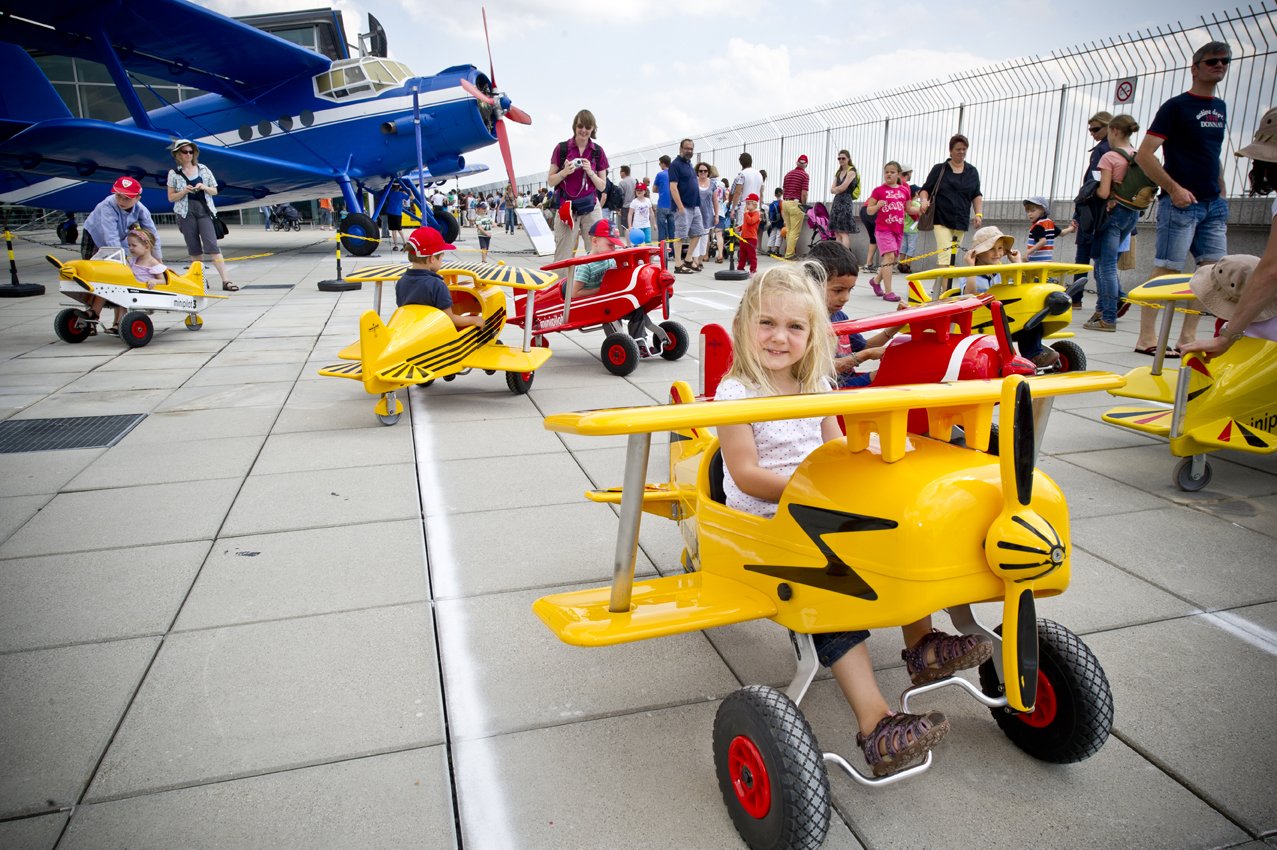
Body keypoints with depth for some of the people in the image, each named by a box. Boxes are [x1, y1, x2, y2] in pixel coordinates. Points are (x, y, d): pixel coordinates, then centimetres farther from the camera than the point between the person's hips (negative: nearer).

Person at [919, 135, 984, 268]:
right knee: (945, 254, -18)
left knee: (953, 256, 7)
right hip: (941, 219, -4)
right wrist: (924, 200, -16)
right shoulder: (939, 169, 6)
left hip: (961, 222, 4)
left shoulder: (972, 172, 13)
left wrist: (979, 214, 1)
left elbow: (976, 196, 16)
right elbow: (925, 189, 6)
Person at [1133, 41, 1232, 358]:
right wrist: (1174, 189, -17)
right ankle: (1146, 338, -2)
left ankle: (1187, 339, 9)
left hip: (1213, 205, 7)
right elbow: (1143, 155, -12)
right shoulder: (1176, 106, -5)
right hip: (1180, 202, -7)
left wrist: (1222, 197, 17)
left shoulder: (1220, 108, 18)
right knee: (1167, 271, -8)